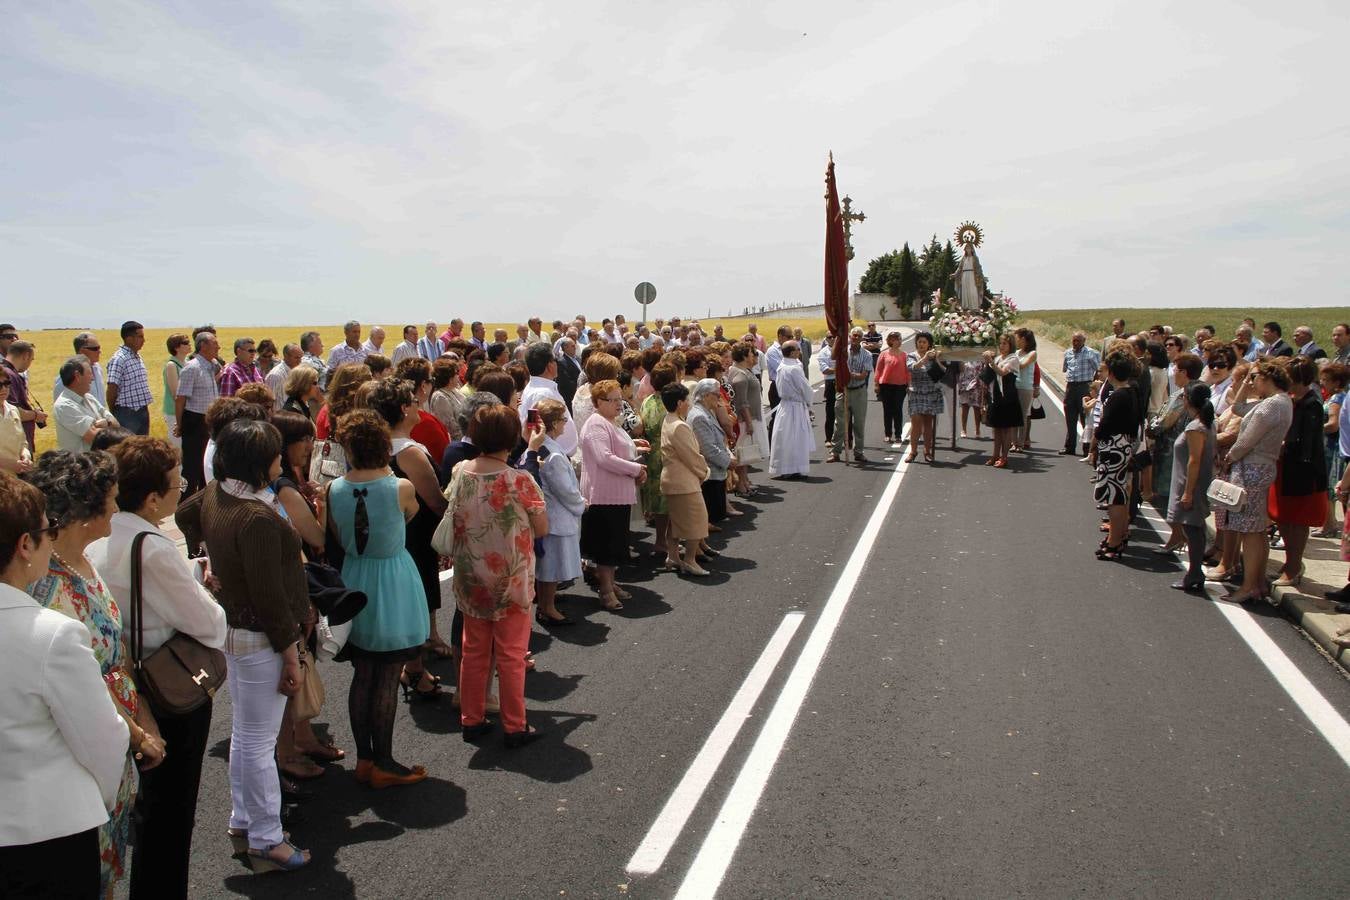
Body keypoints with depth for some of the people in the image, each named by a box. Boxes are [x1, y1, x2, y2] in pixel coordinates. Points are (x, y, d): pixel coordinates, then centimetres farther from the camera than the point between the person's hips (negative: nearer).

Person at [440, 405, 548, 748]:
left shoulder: (460, 472, -4)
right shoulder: (520, 481, -18)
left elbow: (451, 517, 7)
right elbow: (542, 530, -9)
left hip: (471, 579, 5)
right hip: (511, 580, -5)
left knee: (474, 651, 17)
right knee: (511, 655, 7)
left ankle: (471, 720, 28)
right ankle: (514, 727, 16)